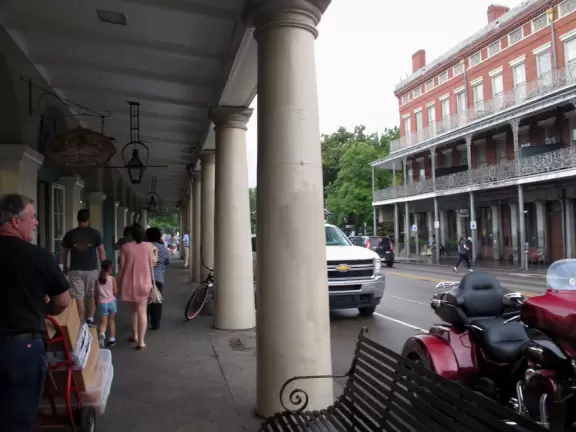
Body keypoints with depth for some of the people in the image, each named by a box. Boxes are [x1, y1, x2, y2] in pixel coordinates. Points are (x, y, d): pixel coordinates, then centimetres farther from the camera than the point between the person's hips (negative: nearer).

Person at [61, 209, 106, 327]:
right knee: (92, 295, 16)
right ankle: (90, 319, 13)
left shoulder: (70, 234, 2)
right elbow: (101, 251, -1)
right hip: (92, 269, 0)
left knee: (78, 297, 4)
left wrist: (65, 266, 24)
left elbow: (64, 252, 10)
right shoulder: (95, 233, -2)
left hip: (75, 270, 0)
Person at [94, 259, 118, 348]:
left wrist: (97, 302, 20)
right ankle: (112, 339, 18)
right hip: (111, 302, -1)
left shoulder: (97, 280, 0)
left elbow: (95, 294, 3)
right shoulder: (112, 279, -8)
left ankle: (102, 334, -26)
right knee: (111, 320, 16)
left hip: (102, 303, 1)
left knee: (103, 322, 4)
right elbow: (115, 292, -8)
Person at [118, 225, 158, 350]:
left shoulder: (125, 247, -5)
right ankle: (141, 341, -6)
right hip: (144, 283, -1)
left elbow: (122, 267, -4)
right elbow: (153, 263, 3)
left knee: (133, 309, 21)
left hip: (129, 283, 1)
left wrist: (118, 281, 8)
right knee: (142, 311, 0)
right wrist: (156, 252, 19)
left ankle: (134, 335, 31)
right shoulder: (149, 246, -4)